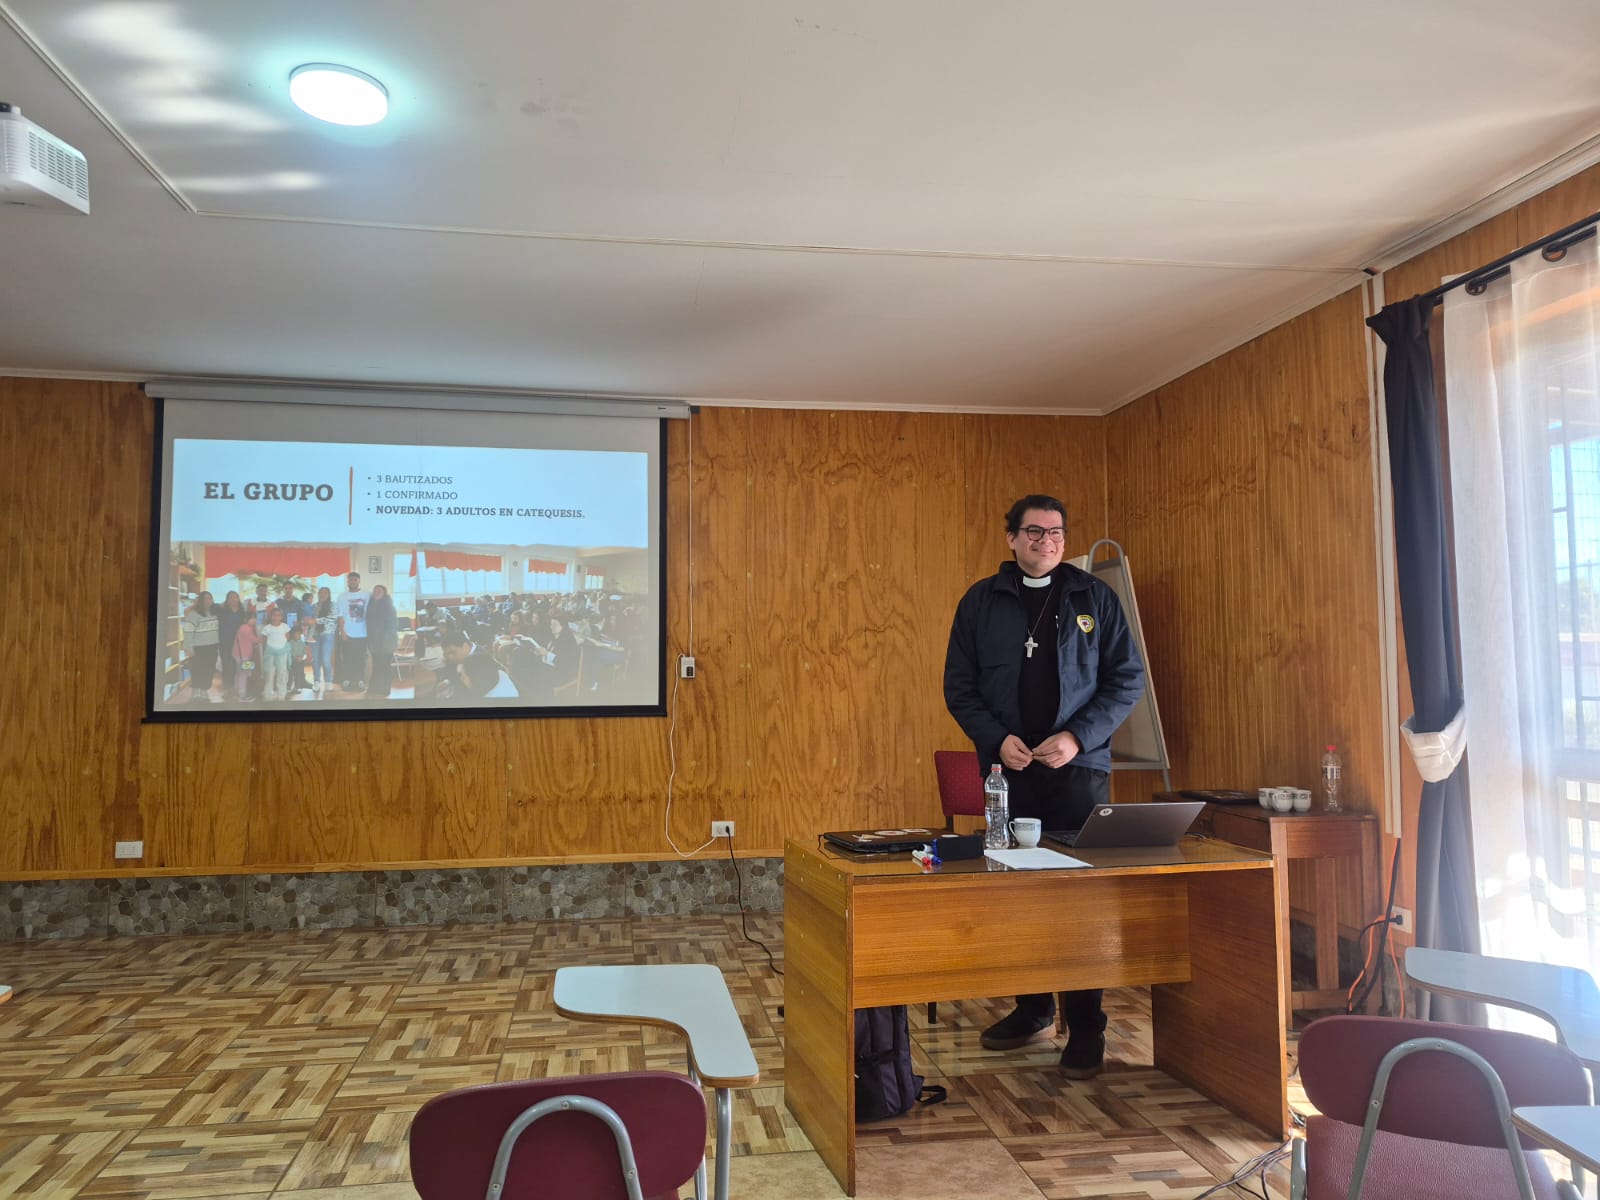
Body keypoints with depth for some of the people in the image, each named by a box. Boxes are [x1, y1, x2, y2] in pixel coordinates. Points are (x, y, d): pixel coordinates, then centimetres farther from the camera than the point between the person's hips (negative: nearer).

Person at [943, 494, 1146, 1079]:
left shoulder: (1094, 597, 4)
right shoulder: (981, 601, 6)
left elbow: (1128, 679, 2)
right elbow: (959, 686, 6)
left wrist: (1078, 736, -10)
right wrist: (998, 738, -10)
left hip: (1080, 767, -1)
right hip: (1007, 768, 2)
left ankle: (1085, 1027, 10)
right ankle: (1032, 1008, 26)